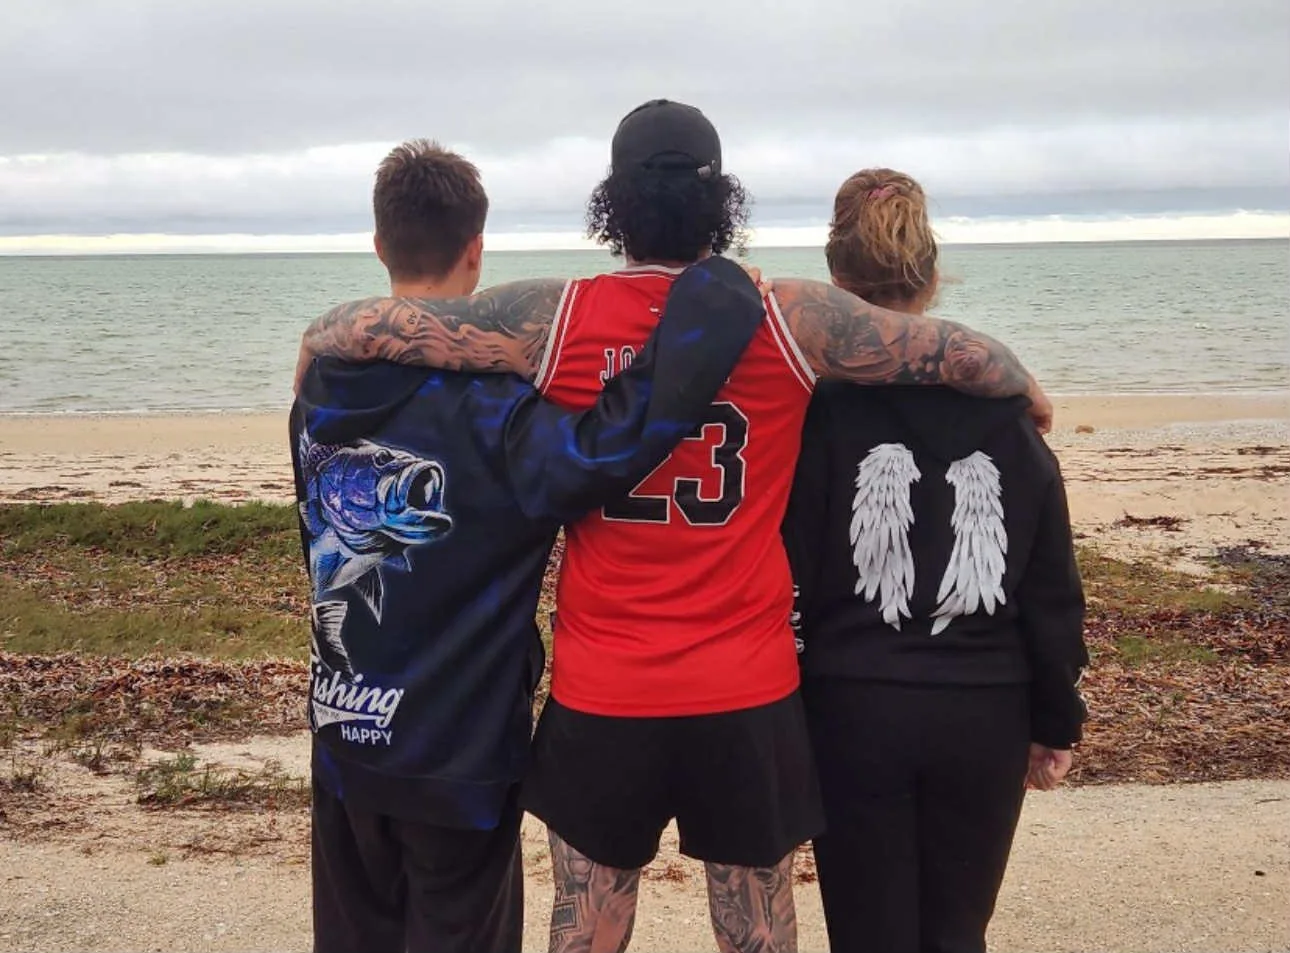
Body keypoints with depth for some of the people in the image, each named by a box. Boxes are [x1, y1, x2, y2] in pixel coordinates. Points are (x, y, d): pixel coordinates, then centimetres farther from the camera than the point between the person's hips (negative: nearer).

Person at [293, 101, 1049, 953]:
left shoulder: (555, 319, -8)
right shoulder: (791, 320, -7)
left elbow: (337, 334, -5)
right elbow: (982, 362, 1)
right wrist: (1031, 401, 23)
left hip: (599, 696, 0)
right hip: (748, 694, 0)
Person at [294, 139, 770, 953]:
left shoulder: (323, 388, -2)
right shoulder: (484, 409, -24)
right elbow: (603, 453, -40)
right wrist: (717, 296, -29)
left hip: (343, 733, 6)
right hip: (455, 751, -6)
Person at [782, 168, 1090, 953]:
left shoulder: (820, 402, -7)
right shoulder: (1000, 401, 1)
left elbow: (785, 571, -9)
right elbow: (1053, 585, 3)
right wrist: (1056, 720, 13)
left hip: (854, 707, -2)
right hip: (985, 711, 3)